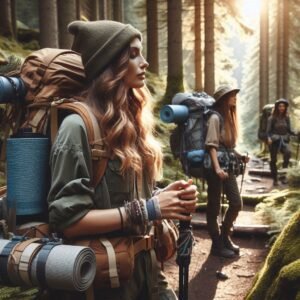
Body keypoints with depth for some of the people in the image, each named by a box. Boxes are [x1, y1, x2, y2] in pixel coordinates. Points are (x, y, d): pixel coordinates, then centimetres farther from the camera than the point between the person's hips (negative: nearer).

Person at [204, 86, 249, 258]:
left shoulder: (229, 117, 16)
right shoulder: (215, 117, -10)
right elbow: (211, 145, -16)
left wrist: (240, 156, 6)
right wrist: (217, 168, -24)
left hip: (229, 167, 9)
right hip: (216, 167, -9)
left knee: (237, 203, 10)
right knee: (214, 207, 2)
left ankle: (225, 237, 28)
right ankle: (217, 245, 14)